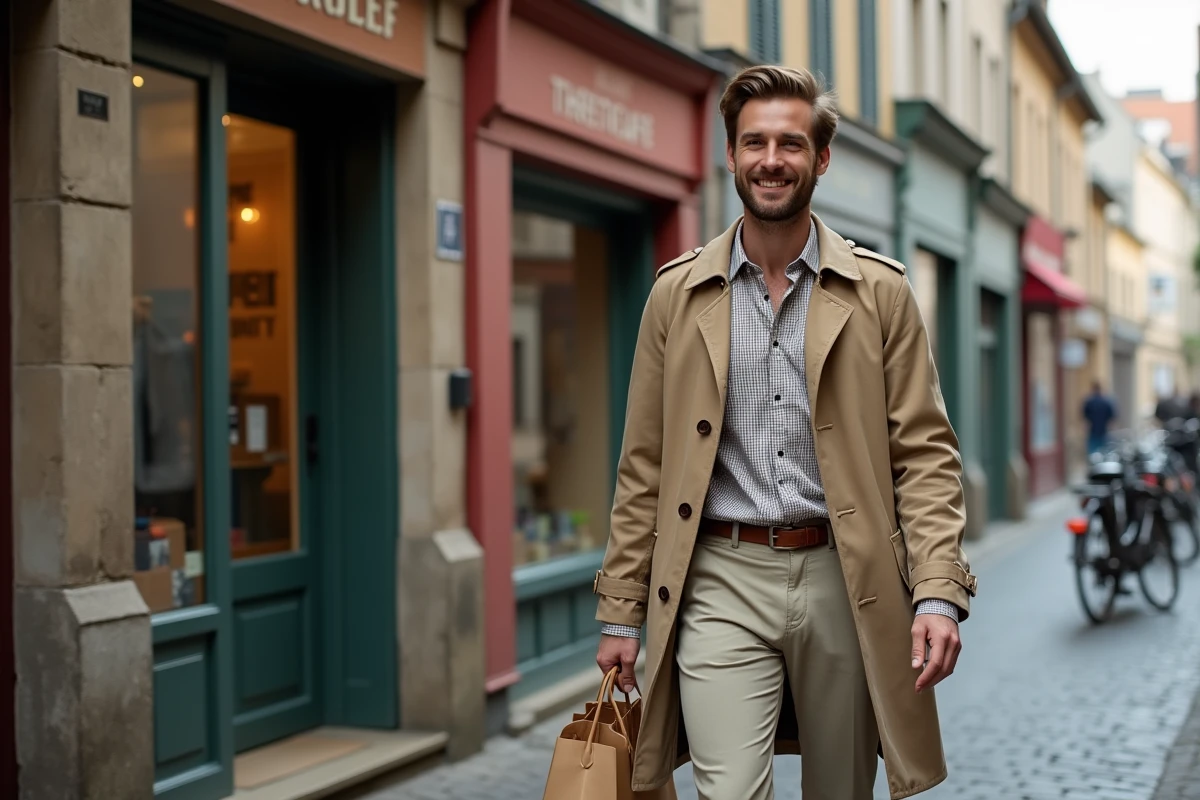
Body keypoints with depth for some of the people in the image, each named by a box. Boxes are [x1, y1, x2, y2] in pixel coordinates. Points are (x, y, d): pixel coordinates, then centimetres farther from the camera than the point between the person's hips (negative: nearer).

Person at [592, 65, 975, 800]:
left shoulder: (880, 292, 3)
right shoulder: (677, 295, 6)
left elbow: (925, 453, 1)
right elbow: (644, 466, 8)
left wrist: (939, 594, -11)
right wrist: (621, 612, 6)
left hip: (842, 581, 0)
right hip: (720, 582, 0)